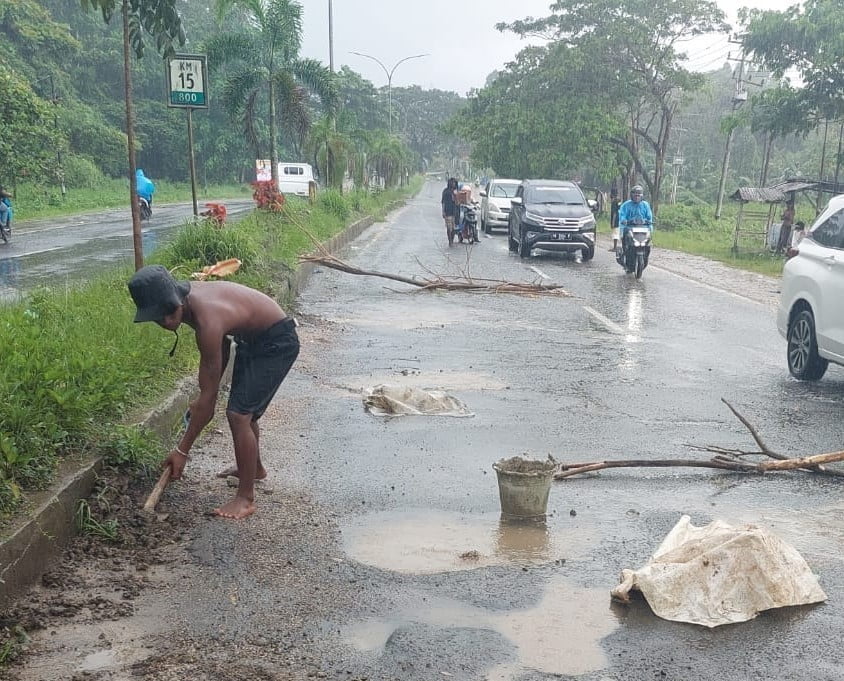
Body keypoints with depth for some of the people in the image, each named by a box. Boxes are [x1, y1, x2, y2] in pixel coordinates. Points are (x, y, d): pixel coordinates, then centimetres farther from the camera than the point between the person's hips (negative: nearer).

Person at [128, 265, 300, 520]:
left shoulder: (207, 321, -36)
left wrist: (182, 450, -23)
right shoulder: (188, 299, -12)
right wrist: (204, 398, 5)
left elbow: (208, 397, -29)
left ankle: (246, 498, -5)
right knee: (244, 410, 22)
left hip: (277, 342, -9)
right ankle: (254, 468, 46)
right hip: (251, 337, 9)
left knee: (238, 414, -16)